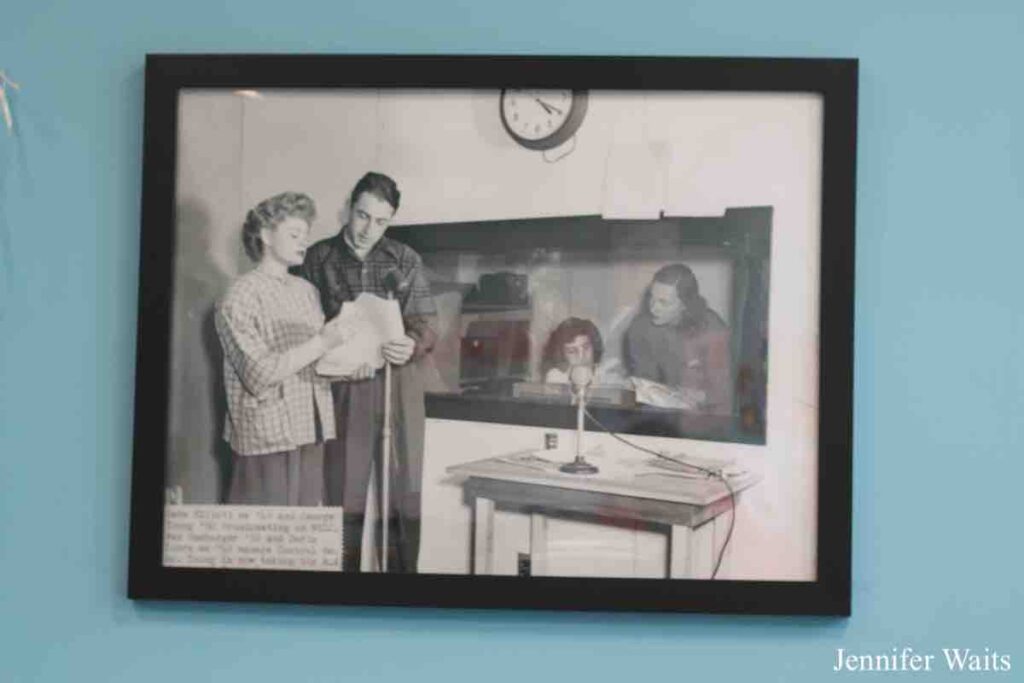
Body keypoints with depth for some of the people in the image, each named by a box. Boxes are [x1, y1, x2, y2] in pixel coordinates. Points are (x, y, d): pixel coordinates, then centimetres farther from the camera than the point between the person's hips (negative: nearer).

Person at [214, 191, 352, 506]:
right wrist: (322, 344, -19)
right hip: (267, 437, -6)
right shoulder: (241, 295, -7)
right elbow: (259, 374, -15)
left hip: (310, 432, 6)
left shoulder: (307, 291, 14)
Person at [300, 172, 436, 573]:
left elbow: (427, 325, 5)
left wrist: (414, 345, -18)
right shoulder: (319, 258, 5)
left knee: (404, 495, 3)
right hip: (344, 388, -1)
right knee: (344, 495, 4)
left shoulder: (406, 260, 7)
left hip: (400, 388, 1)